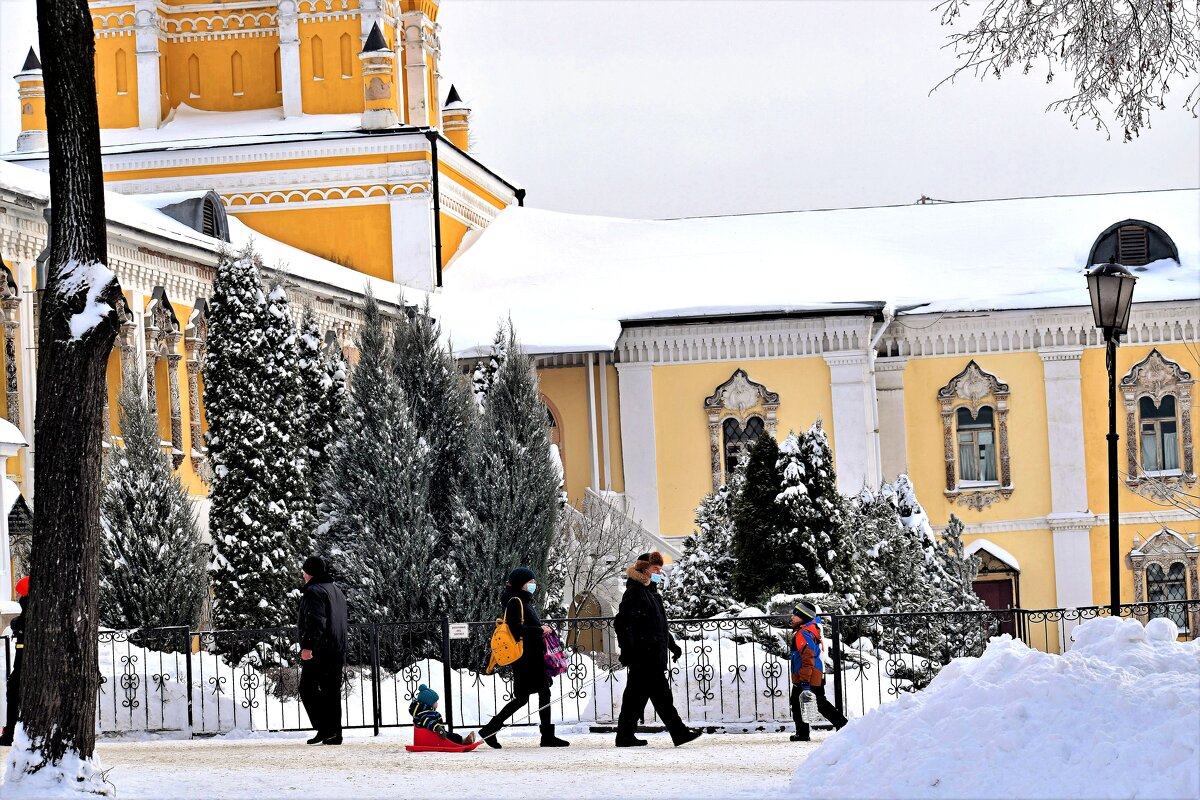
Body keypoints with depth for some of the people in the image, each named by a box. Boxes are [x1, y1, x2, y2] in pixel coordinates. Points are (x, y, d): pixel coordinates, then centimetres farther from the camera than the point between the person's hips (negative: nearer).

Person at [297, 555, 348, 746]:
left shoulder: (314, 591, -10)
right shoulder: (337, 591, 22)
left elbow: (316, 622, -23)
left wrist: (308, 646, -29)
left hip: (318, 653, -9)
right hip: (337, 652, 9)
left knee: (308, 689, -5)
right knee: (332, 692, 10)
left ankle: (324, 729, -14)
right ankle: (334, 734, 7)